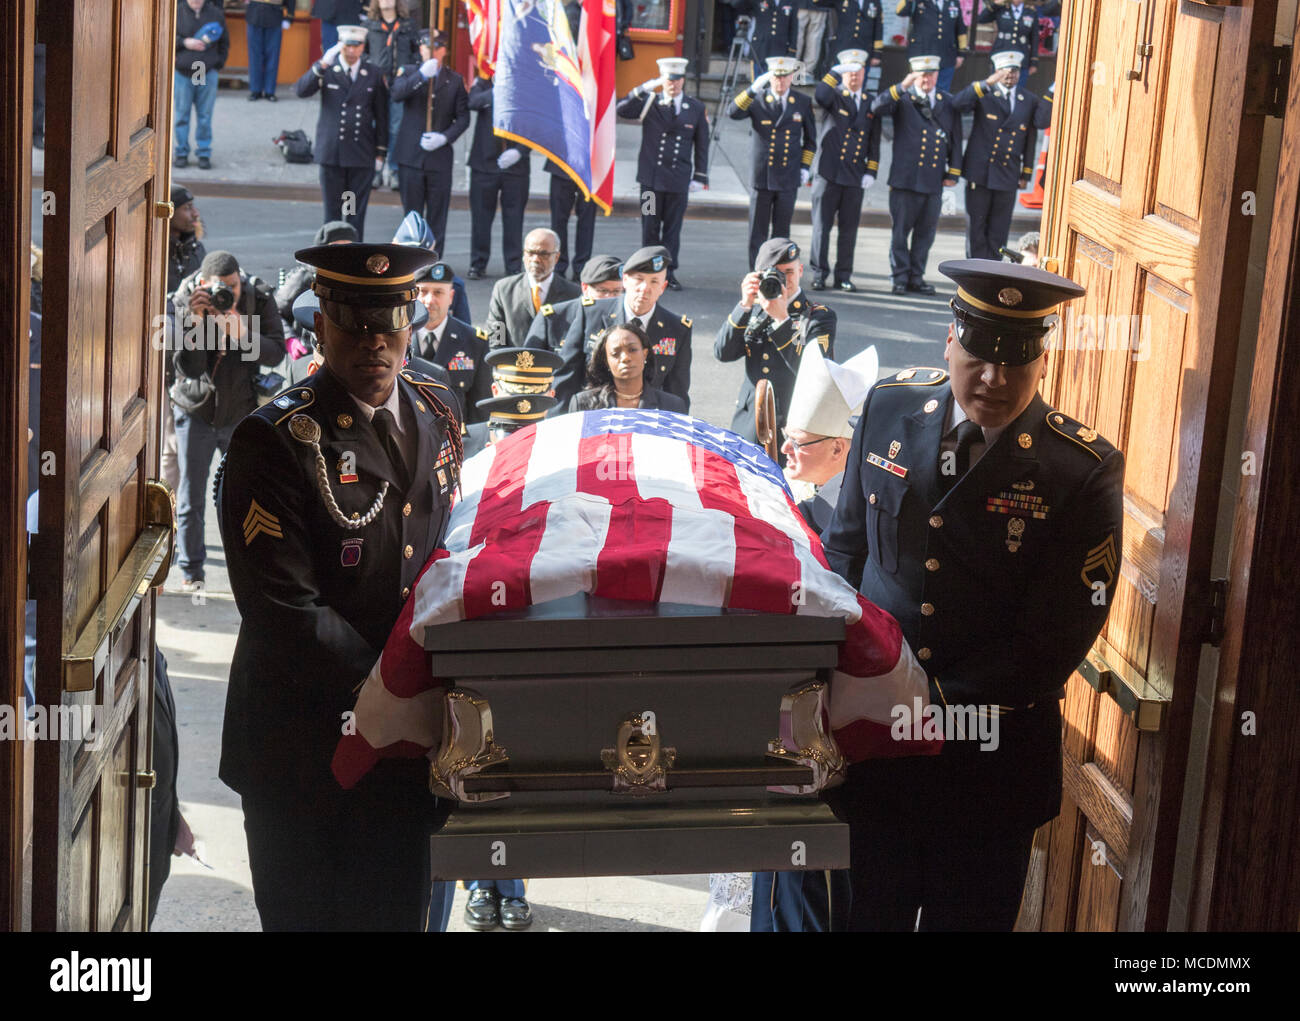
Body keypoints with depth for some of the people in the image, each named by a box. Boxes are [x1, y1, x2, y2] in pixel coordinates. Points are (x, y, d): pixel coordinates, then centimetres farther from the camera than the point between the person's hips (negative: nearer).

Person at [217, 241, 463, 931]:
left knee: (397, 910, 14)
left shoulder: (438, 414, 5)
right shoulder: (274, 441, -15)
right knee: (302, 913, 9)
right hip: (301, 741, -5)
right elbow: (282, 608, -20)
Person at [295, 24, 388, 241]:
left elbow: (381, 115, 8)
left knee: (357, 212, 3)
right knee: (332, 209, 5)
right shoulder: (326, 70, 1)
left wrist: (380, 152, 6)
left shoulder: (373, 73, 4)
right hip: (331, 152, -1)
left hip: (361, 154, 1)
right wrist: (322, 65, -26)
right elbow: (301, 91, -15)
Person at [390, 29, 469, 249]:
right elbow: (397, 95, -14)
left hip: (440, 156, 0)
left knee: (437, 216, 1)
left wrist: (444, 137, -11)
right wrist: (422, 75, -25)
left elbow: (463, 117, 4)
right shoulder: (408, 72, 6)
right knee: (412, 213, 4)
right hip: (411, 156, 0)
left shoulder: (455, 80, 8)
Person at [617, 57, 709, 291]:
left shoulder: (696, 109, 7)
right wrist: (644, 89, -21)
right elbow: (623, 111, -13)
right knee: (650, 226, 4)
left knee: (673, 228, 4)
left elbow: (701, 146, 9)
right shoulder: (650, 104, 3)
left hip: (679, 179, 1)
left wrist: (699, 177, 4)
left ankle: (668, 272, 11)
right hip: (651, 177, -1)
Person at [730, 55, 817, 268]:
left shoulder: (803, 102, 5)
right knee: (758, 231, 2)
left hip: (788, 177, 1)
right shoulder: (757, 100, 0)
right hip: (761, 176, -1)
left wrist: (805, 166, 5)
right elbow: (733, 113, -17)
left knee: (781, 232, 5)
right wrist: (753, 90, -27)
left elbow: (810, 138, 14)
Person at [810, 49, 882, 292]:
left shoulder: (871, 103, 12)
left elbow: (874, 142, 12)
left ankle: (844, 276, 13)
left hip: (856, 178, 3)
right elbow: (820, 96, -24)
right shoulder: (835, 97, 2)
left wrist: (871, 172, 5)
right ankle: (819, 274, 6)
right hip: (829, 173, -3)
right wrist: (836, 72, -26)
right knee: (821, 226, 0)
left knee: (849, 229, 5)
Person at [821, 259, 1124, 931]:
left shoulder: (1086, 472, -13)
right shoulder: (892, 408, -1)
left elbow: (1054, 641, -13)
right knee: (870, 910, 14)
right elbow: (846, 542, 11)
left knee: (966, 915, 13)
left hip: (991, 754, -2)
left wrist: (933, 708, -17)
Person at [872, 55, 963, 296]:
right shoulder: (902, 99, 3)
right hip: (905, 177, -3)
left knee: (926, 231, 7)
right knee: (901, 230, 0)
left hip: (934, 180, 3)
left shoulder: (948, 103, 13)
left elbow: (956, 140, 16)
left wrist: (953, 173, 10)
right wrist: (902, 87, -24)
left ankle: (916, 278, 15)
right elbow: (877, 108, -15)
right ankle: (900, 278, 7)